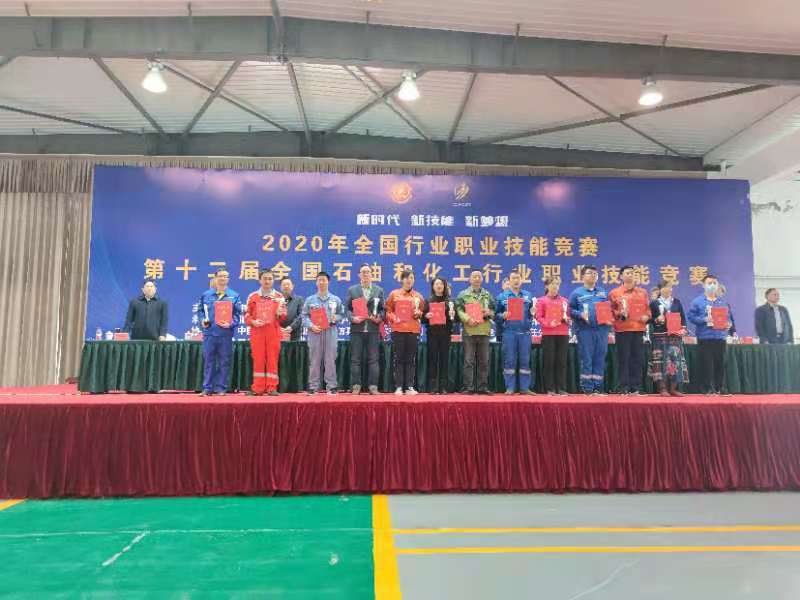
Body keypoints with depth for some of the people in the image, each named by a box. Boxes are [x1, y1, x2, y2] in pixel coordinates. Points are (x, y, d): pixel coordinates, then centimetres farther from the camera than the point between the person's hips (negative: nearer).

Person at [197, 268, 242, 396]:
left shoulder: (234, 296, 5)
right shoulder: (206, 295, 11)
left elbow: (237, 314, 1)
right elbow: (200, 310, 14)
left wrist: (230, 324, -15)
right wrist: (202, 320, -4)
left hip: (226, 334, -1)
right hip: (209, 333, 1)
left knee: (224, 362, 3)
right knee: (209, 361, 6)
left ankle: (221, 388, 10)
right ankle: (207, 388, 12)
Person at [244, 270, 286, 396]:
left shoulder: (279, 297, 8)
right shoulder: (252, 297, 9)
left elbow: (283, 316, 7)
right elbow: (247, 315, 8)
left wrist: (279, 314, -16)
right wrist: (253, 322, -11)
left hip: (273, 332, 0)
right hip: (257, 332, 1)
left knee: (273, 359, -1)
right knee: (258, 359, 1)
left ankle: (272, 387, 3)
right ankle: (258, 388, 6)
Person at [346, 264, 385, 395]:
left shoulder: (379, 290, 10)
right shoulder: (352, 290, 9)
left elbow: (382, 308, 9)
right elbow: (347, 308, 6)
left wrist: (379, 318, -9)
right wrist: (352, 318, -11)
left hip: (373, 329, 0)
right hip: (357, 329, 0)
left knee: (373, 359, 1)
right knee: (355, 359, 2)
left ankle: (373, 386, 6)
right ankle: (356, 386, 8)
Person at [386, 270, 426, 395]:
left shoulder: (418, 296, 12)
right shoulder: (394, 294, 6)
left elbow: (423, 312, 18)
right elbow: (387, 310, 4)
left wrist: (418, 314, -4)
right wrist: (394, 318, -13)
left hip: (414, 330, 2)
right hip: (398, 329, -2)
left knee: (411, 359, 3)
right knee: (399, 359, 0)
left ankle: (410, 387, 9)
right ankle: (398, 387, 4)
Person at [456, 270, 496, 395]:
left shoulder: (487, 295, 17)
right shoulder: (463, 294, 6)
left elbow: (494, 311, 16)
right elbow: (459, 310, -3)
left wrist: (489, 313, -6)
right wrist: (468, 319, -18)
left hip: (484, 331, 3)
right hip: (469, 330, -3)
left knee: (484, 361, 6)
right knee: (469, 361, -2)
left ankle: (483, 387, 13)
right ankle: (468, 387, 3)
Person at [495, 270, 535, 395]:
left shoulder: (528, 295, 13)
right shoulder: (502, 296, 7)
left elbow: (531, 313, 18)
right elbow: (496, 314, 6)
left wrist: (533, 313, -3)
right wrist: (502, 316, -13)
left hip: (525, 332, 2)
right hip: (509, 332, -2)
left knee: (525, 360, 3)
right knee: (509, 360, -1)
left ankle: (525, 387, 9)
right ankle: (510, 388, 6)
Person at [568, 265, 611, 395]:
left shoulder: (603, 292, 19)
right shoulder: (577, 293, 6)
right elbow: (570, 310, 0)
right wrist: (580, 315, -16)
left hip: (602, 329, 4)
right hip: (585, 329, -4)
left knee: (600, 358, 4)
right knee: (586, 358, -3)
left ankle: (598, 387, 11)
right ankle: (587, 387, 2)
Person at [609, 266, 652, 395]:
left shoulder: (643, 292, 15)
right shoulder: (614, 293, 4)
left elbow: (648, 308, 19)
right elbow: (610, 311, 3)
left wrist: (647, 316, -1)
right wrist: (619, 313, -15)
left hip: (639, 329, 3)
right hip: (622, 330, -3)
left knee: (638, 358, 4)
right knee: (623, 359, -2)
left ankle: (636, 387, 11)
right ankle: (624, 387, 3)